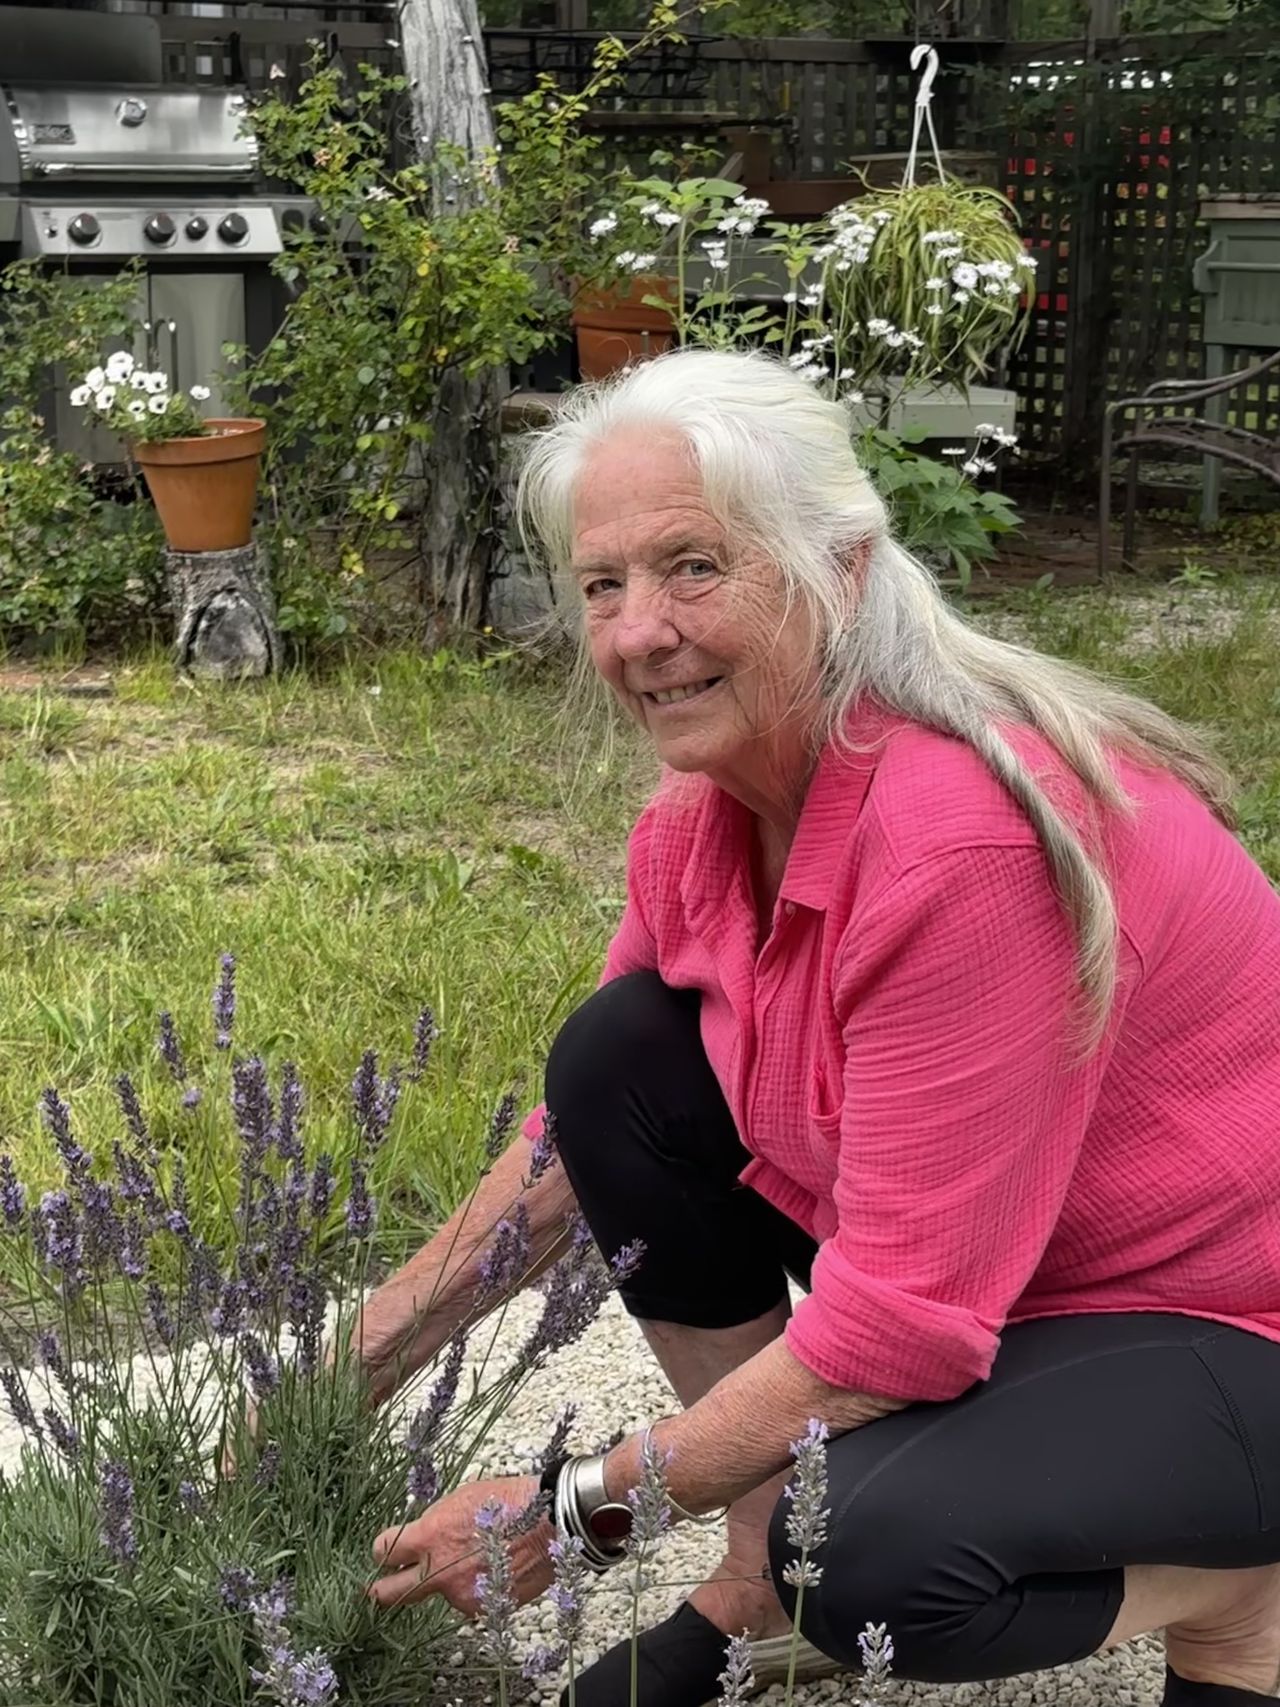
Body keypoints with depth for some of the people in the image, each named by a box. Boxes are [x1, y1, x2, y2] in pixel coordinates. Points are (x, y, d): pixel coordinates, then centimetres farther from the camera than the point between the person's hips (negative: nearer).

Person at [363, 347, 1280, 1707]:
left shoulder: (973, 840, -33)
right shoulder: (710, 806, -8)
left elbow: (902, 1320, -30)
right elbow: (590, 1129, 6)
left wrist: (576, 1511, -22)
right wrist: (360, 1360, 1)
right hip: (979, 1277, 8)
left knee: (875, 1552, -33)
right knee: (618, 1056, -6)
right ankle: (770, 1570, 8)